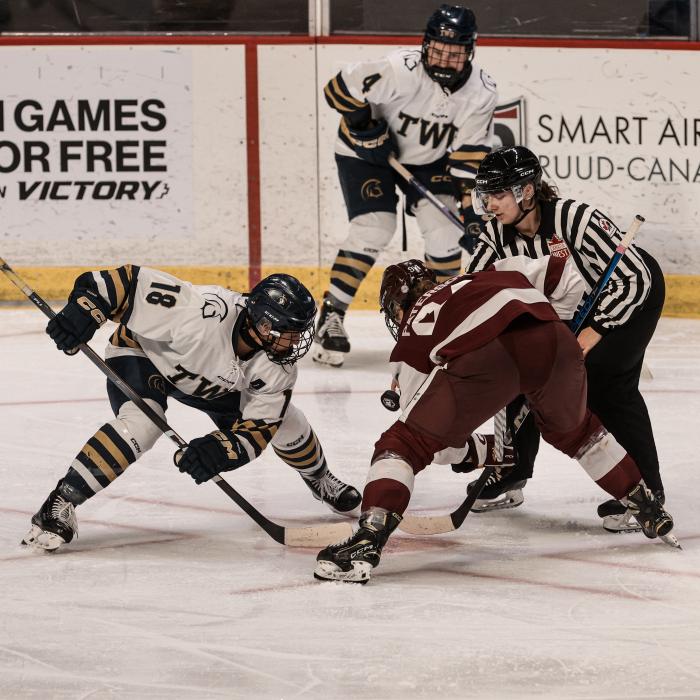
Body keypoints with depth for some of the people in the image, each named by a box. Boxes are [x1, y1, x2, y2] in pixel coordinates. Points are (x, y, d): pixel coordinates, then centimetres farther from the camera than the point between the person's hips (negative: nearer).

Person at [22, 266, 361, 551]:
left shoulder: (278, 369, -25)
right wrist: (85, 308, -51)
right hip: (142, 351, -6)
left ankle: (319, 479, 38)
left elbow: (256, 431, -23)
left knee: (283, 421, 4)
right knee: (140, 424, -34)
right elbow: (132, 281, -41)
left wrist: (220, 450, -43)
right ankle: (60, 505, -28)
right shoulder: (203, 315, -44)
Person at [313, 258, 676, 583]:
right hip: (553, 340, 4)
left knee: (403, 443, 10)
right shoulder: (494, 274, 40)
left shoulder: (414, 328, 29)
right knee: (574, 430, 35)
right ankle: (648, 510, 45)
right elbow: (563, 275, 32)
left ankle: (368, 541, -7)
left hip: (485, 354, -4)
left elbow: (423, 428, 28)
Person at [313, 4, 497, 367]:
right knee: (373, 228, -19)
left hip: (429, 157, 4)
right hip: (366, 151, -4)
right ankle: (331, 316, -10)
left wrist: (471, 205, -18)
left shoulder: (481, 91, -18)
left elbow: (471, 156, -12)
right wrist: (366, 128, -24)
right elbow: (339, 88, -23)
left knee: (444, 227, -8)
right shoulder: (399, 70, -33)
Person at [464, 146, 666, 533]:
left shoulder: (576, 219, -36)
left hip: (635, 291, -7)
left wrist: (595, 331, -31)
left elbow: (635, 277, -32)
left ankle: (646, 492, -14)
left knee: (604, 379, -21)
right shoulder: (499, 233, -16)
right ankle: (512, 476, 16)